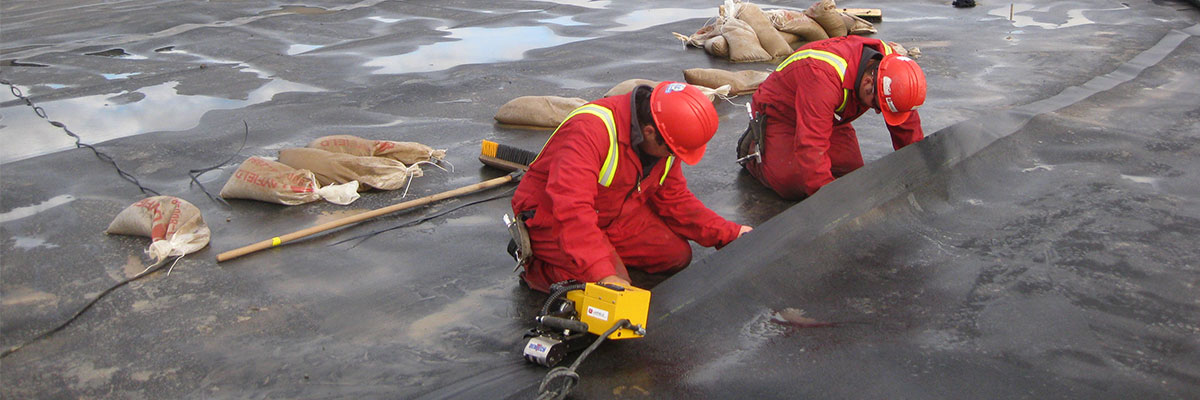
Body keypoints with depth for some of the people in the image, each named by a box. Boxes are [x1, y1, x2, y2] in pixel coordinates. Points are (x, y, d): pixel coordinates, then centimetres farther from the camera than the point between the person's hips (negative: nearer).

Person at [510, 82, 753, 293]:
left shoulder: (665, 142, -7)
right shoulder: (591, 129, -35)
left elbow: (675, 199, 6)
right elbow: (572, 208, -44)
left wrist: (728, 234, 1)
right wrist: (603, 275, -50)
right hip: (550, 219, -8)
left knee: (677, 254, 2)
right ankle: (535, 266, -3)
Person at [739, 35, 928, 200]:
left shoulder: (890, 61, -19)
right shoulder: (824, 77, -43)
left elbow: (908, 129, -5)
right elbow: (810, 147, -45)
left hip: (829, 118, 7)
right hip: (779, 116, -7)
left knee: (852, 171, -6)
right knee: (793, 185, -21)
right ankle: (752, 147, 8)